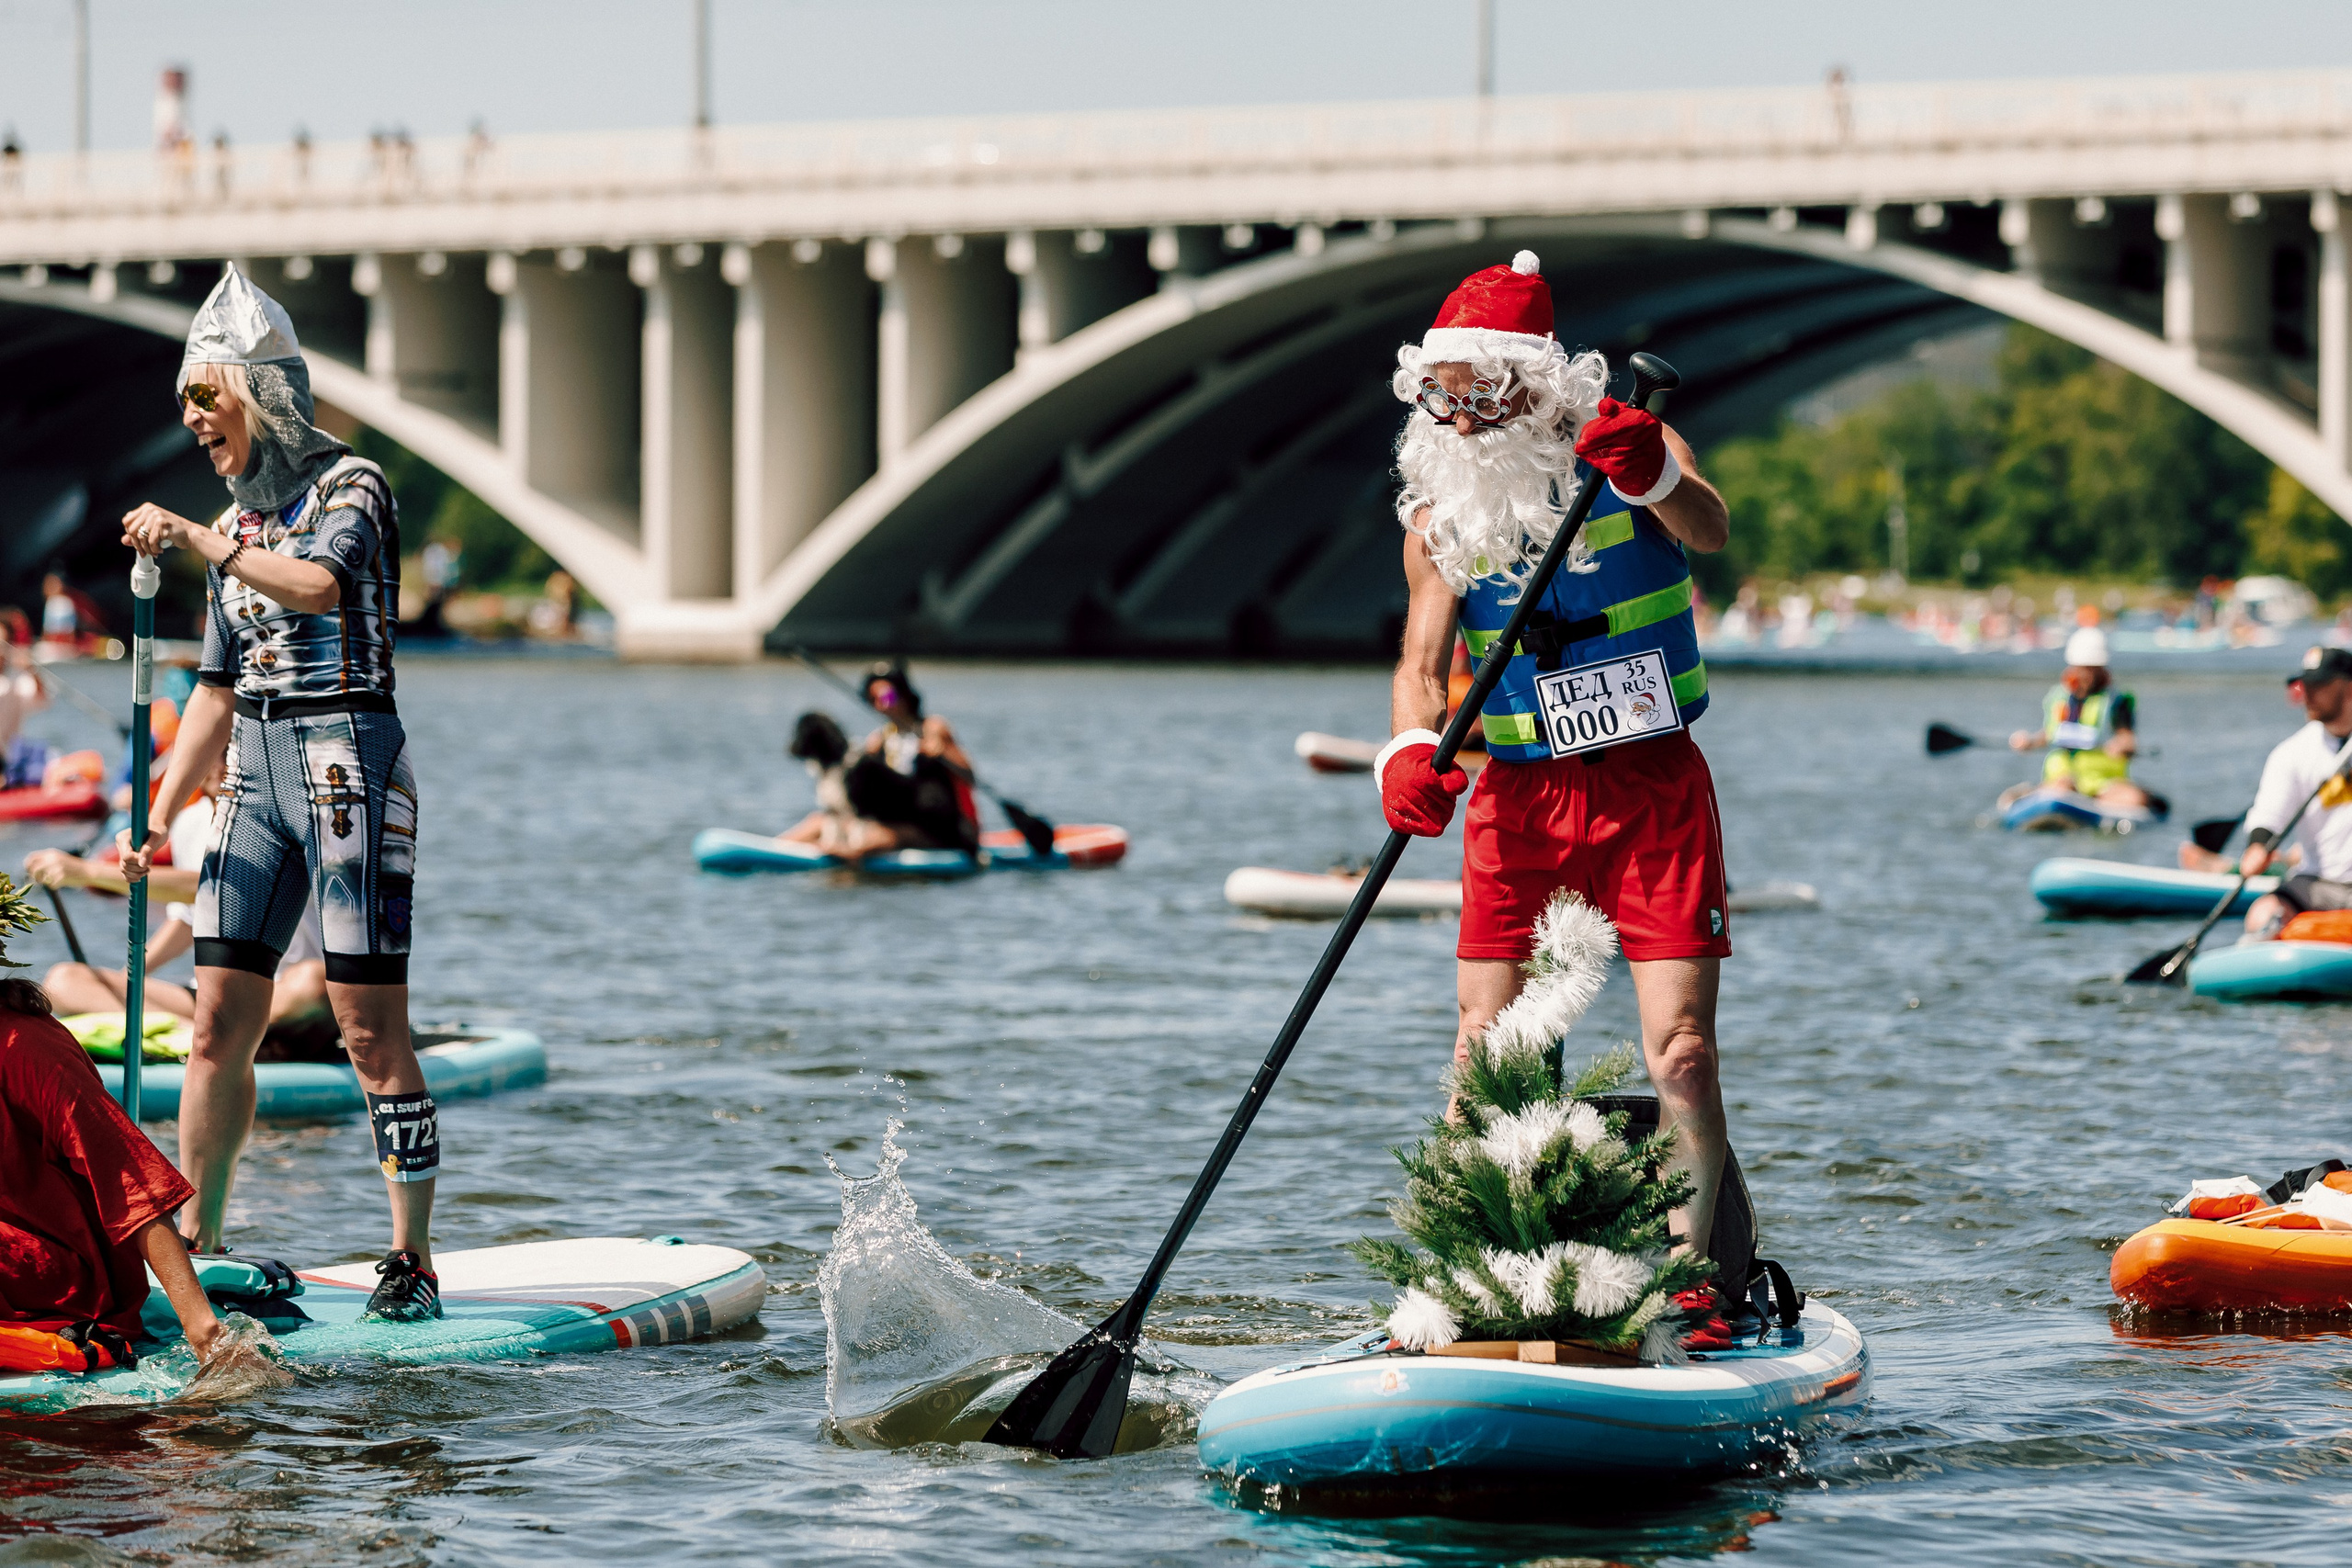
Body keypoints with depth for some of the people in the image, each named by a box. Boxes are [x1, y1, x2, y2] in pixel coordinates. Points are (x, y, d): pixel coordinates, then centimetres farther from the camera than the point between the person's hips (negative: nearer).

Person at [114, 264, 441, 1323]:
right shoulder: (236, 523, 17)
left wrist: (198, 544, -28)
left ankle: (414, 1261, -5)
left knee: (370, 1024, -8)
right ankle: (192, 1246, 8)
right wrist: (159, 818, 15)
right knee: (220, 1020, 2)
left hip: (348, 757, -7)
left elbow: (320, 585, -27)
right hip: (256, 771, 7)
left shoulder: (351, 486, -4)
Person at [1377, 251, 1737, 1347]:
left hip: (1653, 785, -2)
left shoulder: (1626, 446, -6)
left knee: (1680, 1050, -10)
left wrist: (1650, 476, -47)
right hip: (1518, 797, 2)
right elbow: (1421, 661, -5)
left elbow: (1710, 532, -25)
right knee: (1484, 1058, -2)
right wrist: (1411, 751, -27)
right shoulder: (1438, 510, 1)